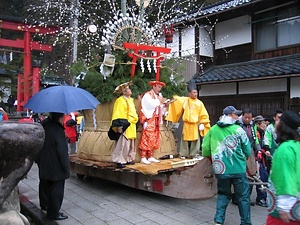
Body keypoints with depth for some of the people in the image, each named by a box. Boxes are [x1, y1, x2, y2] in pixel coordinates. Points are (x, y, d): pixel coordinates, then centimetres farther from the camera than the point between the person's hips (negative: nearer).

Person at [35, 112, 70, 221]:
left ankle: (44, 204, 45)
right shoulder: (58, 131, -24)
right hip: (56, 167, -9)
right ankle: (53, 214, 12)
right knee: (56, 190, 3)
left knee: (44, 186, 25)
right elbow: (62, 151, -23)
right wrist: (66, 166, -16)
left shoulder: (43, 125, 0)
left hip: (43, 165, 9)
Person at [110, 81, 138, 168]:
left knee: (131, 144, 13)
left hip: (131, 126, 10)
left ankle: (128, 159, 21)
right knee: (122, 144, -8)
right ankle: (119, 161, -2)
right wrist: (119, 126, -24)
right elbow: (118, 115, -17)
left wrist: (135, 120, 20)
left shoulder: (130, 100, 17)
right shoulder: (120, 100, -11)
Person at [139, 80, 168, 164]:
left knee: (154, 138, 7)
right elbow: (152, 105, -19)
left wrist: (163, 105, 4)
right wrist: (159, 101, -6)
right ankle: (143, 157, -6)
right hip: (149, 119, -8)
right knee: (147, 137, -9)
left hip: (155, 120, 9)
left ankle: (150, 157, 12)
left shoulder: (157, 96, 19)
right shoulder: (147, 95, -6)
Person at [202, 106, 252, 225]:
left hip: (221, 169, 4)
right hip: (238, 169, -3)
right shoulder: (238, 129, -8)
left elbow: (205, 148, 6)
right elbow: (247, 150, -2)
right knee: (243, 196, 11)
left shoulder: (213, 129, 1)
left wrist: (212, 155, 25)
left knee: (223, 195, 18)